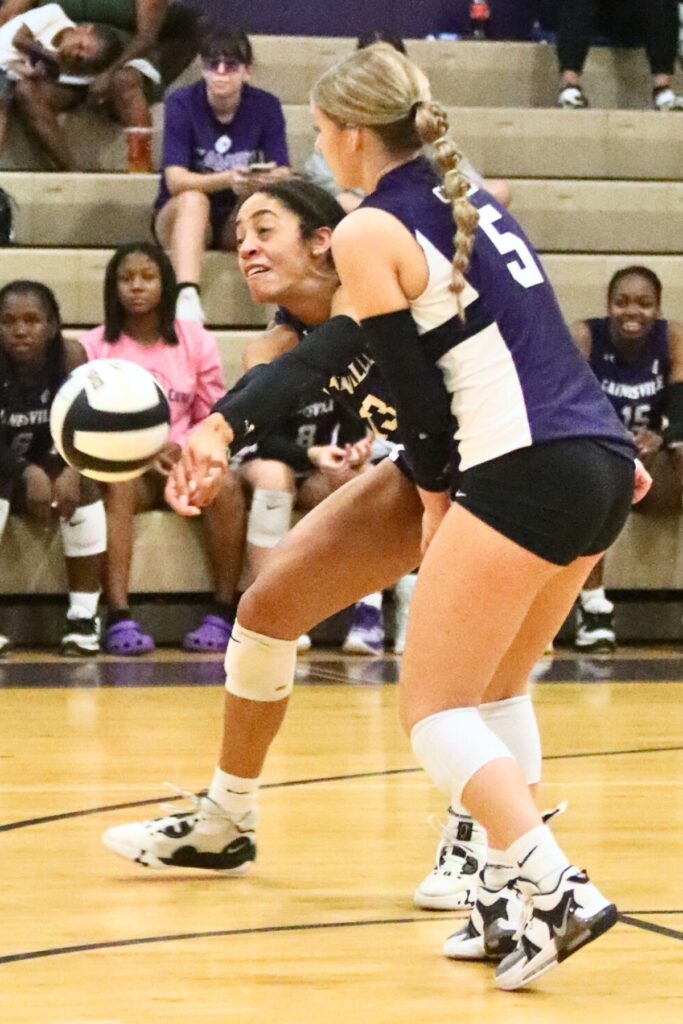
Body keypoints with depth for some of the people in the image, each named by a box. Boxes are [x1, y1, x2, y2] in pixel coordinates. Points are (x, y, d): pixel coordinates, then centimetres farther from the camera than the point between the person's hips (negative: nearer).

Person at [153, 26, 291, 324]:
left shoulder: (266, 106, -7)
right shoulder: (182, 104, -13)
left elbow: (284, 175, -14)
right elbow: (175, 180, -22)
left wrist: (263, 180, -40)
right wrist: (228, 180, -41)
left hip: (240, 222, 2)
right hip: (181, 219, -2)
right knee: (194, 199, -35)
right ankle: (187, 299, -52)